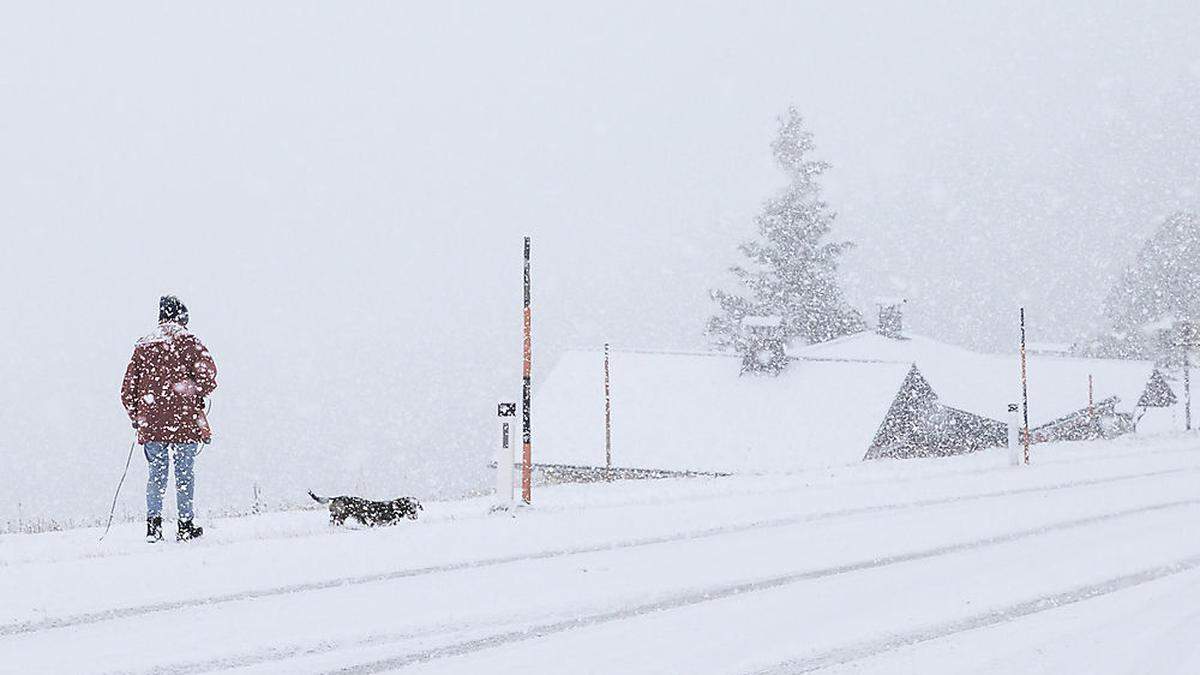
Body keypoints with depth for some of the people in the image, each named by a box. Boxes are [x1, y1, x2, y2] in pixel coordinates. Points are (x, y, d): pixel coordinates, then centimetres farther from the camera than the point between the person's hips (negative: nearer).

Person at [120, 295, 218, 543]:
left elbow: (128, 388, 11)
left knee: (157, 472, 9)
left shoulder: (143, 345, 11)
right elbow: (207, 376, -10)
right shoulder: (188, 341, 0)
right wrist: (197, 393, 10)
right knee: (184, 471, 3)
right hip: (184, 419, -3)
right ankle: (185, 525, 3)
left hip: (150, 421, 3)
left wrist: (136, 417, 22)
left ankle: (153, 523, 0)